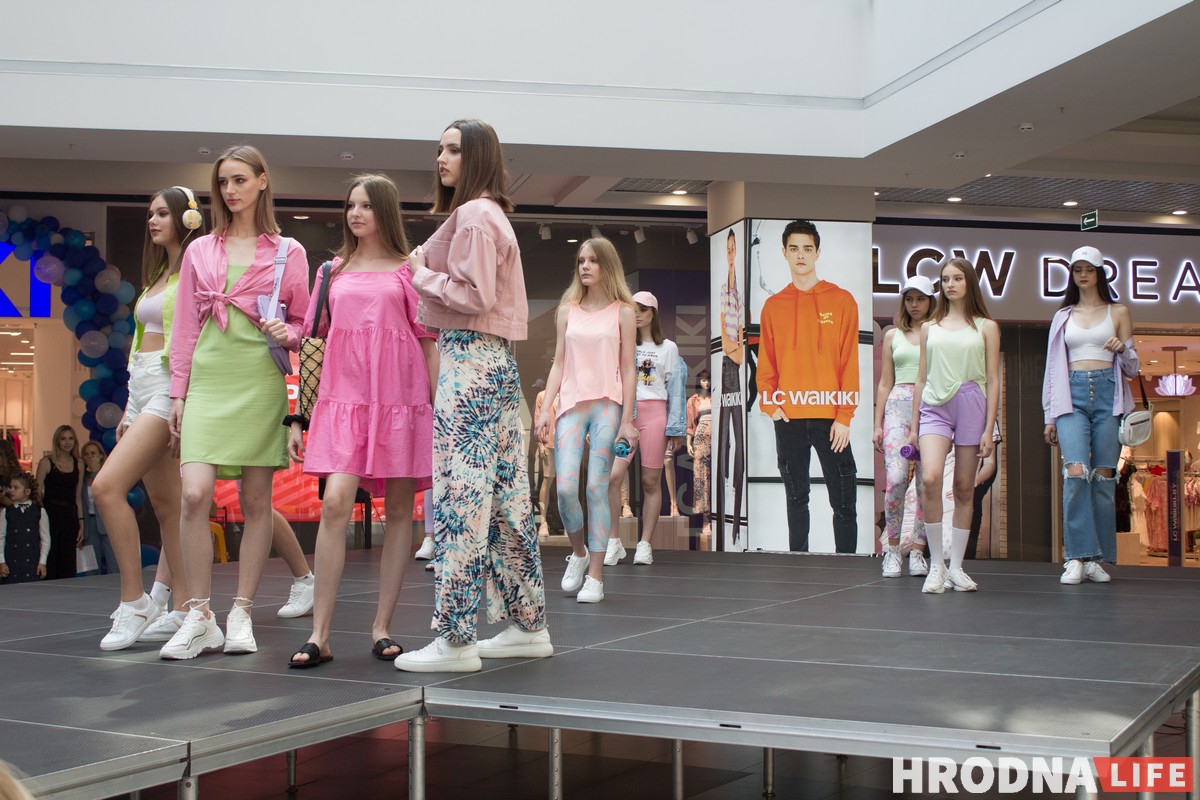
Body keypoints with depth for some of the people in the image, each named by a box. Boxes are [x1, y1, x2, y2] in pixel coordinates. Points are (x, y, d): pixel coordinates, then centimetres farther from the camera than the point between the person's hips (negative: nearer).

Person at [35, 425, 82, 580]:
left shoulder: (78, 465, 12)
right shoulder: (46, 462, 0)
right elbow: (37, 492, -4)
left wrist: (81, 524, 10)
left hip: (69, 516, 4)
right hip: (50, 513, -4)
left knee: (67, 566, 4)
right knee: (49, 563, -5)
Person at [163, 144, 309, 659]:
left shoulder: (287, 252, 8)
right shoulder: (200, 251, 14)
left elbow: (302, 323, 12)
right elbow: (185, 326, 14)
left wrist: (285, 333, -11)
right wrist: (178, 392, 9)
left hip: (261, 381, -1)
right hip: (209, 379, 1)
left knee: (256, 500, 1)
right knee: (194, 494, -12)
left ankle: (241, 615, 11)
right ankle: (199, 617, -3)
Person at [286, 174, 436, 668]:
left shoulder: (408, 270, 10)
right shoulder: (334, 271, 16)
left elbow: (429, 341, 6)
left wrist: (440, 408, -2)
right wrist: (297, 416, 9)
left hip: (400, 397, 0)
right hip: (344, 397, 1)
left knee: (399, 509, 2)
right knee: (335, 503, -14)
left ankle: (381, 627, 10)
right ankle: (319, 635, -11)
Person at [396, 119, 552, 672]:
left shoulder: (474, 215, -10)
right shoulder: (486, 214, 21)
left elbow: (475, 297, -17)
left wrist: (423, 275, -5)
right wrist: (428, 271, 11)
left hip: (470, 361, -11)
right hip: (495, 362, 11)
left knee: (459, 495, -9)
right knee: (506, 496, 11)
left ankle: (455, 639, -6)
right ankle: (528, 626, 17)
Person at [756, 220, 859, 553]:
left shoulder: (841, 300, 1)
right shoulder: (773, 305, 9)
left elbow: (850, 363, -3)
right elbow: (766, 363, 10)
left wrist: (844, 417, -9)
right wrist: (770, 405, -4)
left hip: (830, 416, -3)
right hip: (788, 418, 3)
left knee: (843, 501, -1)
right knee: (796, 497, 10)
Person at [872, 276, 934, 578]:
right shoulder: (893, 335, 15)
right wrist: (878, 424, 9)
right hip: (898, 407, 1)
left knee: (927, 482, -3)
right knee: (896, 479, -15)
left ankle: (917, 552, 7)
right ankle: (892, 549, -3)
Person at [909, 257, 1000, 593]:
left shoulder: (986, 327, 8)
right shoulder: (929, 328, 14)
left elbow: (993, 381, 4)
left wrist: (988, 430, -3)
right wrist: (914, 426, 12)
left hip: (971, 405, 0)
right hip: (934, 406, 1)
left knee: (964, 489, 2)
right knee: (930, 479, -20)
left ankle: (956, 567, 12)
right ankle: (936, 564, -10)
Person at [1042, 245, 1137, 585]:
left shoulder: (1118, 312, 13)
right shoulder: (1063, 316, 17)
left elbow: (1132, 368, 12)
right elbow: (1053, 366, 17)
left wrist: (1123, 349, -11)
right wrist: (1050, 416, 12)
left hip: (1107, 393, 0)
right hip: (1072, 395, 0)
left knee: (1103, 476, -4)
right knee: (1076, 472, -17)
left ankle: (1098, 559, 2)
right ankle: (1077, 557, -16)